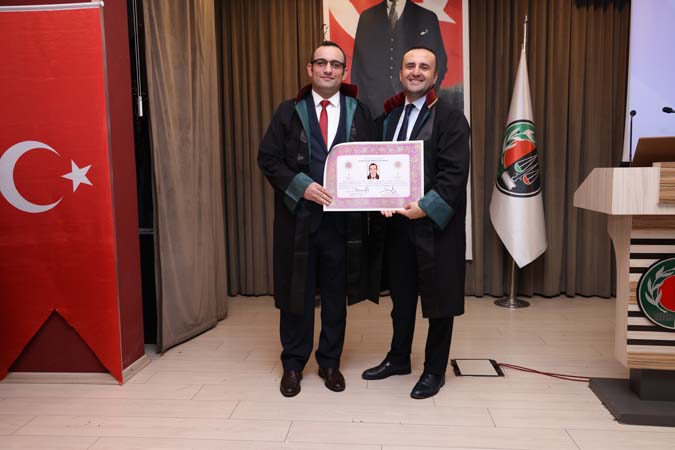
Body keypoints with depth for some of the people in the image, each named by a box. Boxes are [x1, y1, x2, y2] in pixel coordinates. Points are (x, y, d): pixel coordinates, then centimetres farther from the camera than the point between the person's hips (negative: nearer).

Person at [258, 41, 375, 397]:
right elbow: (268, 158, -1)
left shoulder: (359, 113, 7)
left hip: (343, 218, 1)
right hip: (298, 216, -1)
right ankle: (293, 364, 25)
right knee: (296, 292, 8)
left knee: (336, 294, 11)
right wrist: (300, 185, -14)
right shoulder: (289, 111, 4)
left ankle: (330, 362, 28)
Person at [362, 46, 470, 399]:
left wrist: (426, 207, -22)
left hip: (436, 223, -5)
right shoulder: (390, 117, 12)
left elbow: (455, 174, -14)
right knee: (401, 295, 17)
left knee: (438, 298, 6)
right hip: (397, 222, 5)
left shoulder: (450, 118, -6)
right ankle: (398, 358, 34)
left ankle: (435, 370, 23)